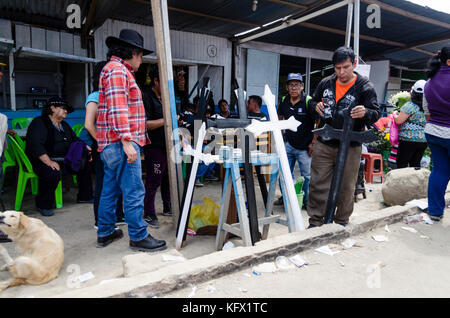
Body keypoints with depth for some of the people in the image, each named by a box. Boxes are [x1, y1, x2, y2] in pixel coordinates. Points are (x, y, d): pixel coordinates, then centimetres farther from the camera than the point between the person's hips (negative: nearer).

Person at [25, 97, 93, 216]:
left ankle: (84, 197, 16)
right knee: (52, 174, -37)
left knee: (85, 165, 1)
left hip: (64, 161, 8)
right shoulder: (39, 123, -8)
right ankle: (43, 205, -14)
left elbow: (75, 140, 24)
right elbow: (35, 145, -21)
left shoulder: (64, 125, 19)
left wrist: (87, 149, 3)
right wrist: (49, 162, -31)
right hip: (42, 161, -8)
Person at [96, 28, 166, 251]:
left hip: (113, 146, 11)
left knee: (110, 189, 15)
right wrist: (127, 141, -25)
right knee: (134, 191, -6)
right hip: (121, 143, -11)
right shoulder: (117, 69, -9)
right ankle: (138, 237, 2)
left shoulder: (119, 70, 25)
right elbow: (117, 108, -20)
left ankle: (105, 233, 25)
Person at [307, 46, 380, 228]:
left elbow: (376, 113, -7)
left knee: (346, 187, 9)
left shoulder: (365, 87, -3)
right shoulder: (325, 84, 7)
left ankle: (342, 221, 28)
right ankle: (315, 221, 16)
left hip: (350, 148, -2)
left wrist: (365, 113, -31)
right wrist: (315, 107, -6)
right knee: (318, 184, 4)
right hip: (324, 145, 3)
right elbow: (312, 103, 19)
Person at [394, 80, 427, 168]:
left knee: (401, 163, -1)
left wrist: (395, 114, 6)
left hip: (409, 139, -7)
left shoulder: (410, 105, -13)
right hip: (424, 140, 7)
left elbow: (399, 121, -16)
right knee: (416, 164, 12)